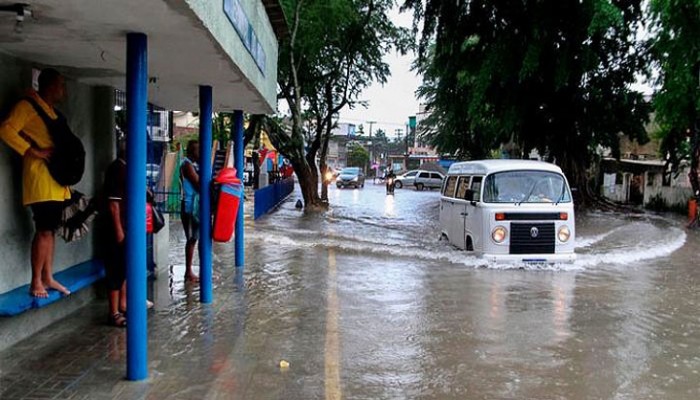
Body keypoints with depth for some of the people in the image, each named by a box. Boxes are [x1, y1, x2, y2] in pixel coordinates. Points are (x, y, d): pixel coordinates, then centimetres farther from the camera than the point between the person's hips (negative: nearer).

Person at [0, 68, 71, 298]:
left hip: (56, 180, 9)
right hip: (40, 178, -9)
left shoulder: (51, 111, 21)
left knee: (51, 230, 11)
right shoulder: (28, 106, -6)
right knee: (43, 231, -9)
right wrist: (34, 152, -19)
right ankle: (36, 283, -2)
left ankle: (48, 278, 18)